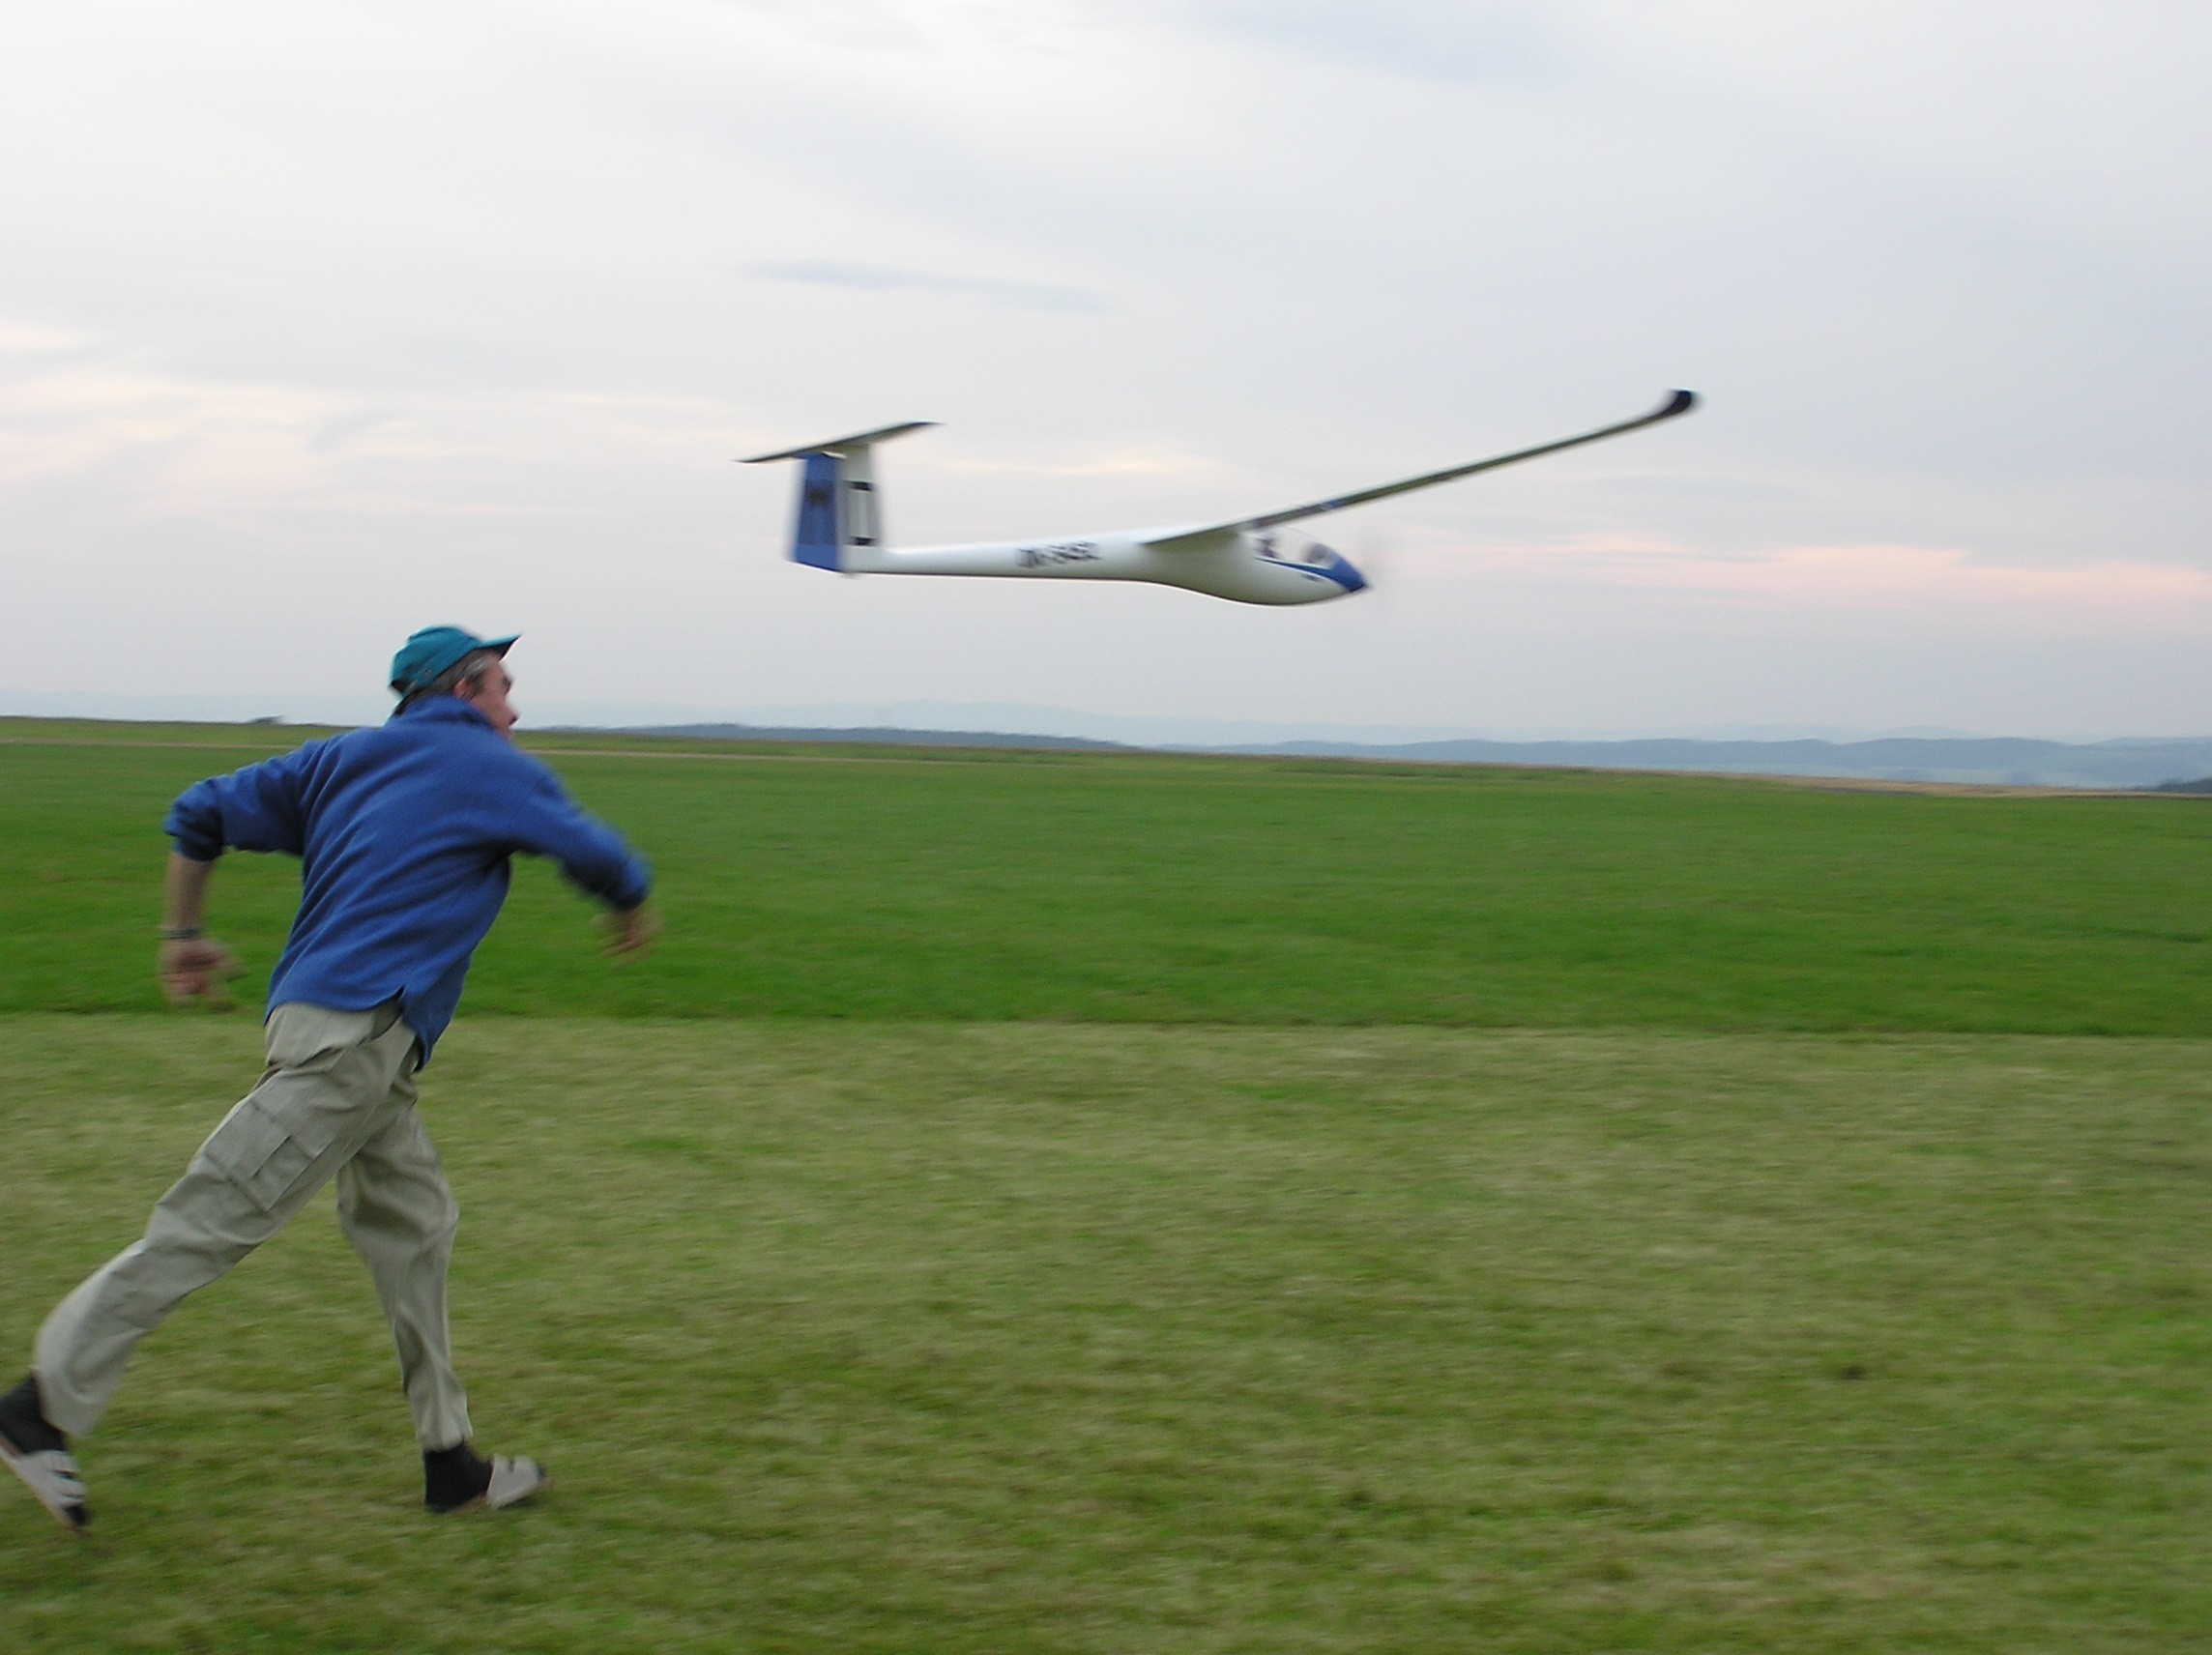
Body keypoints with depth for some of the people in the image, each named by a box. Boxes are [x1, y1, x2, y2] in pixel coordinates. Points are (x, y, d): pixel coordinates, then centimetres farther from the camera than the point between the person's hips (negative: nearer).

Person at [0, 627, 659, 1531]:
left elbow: (205, 812, 17)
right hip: (355, 1033, -9)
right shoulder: (499, 771, 2)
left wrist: (182, 933, 26)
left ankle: (448, 1459, 17)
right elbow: (606, 863, 8)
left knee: (411, 1224, 13)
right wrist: (631, 911, 30)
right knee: (214, 1219, -9)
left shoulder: (341, 759, 19)